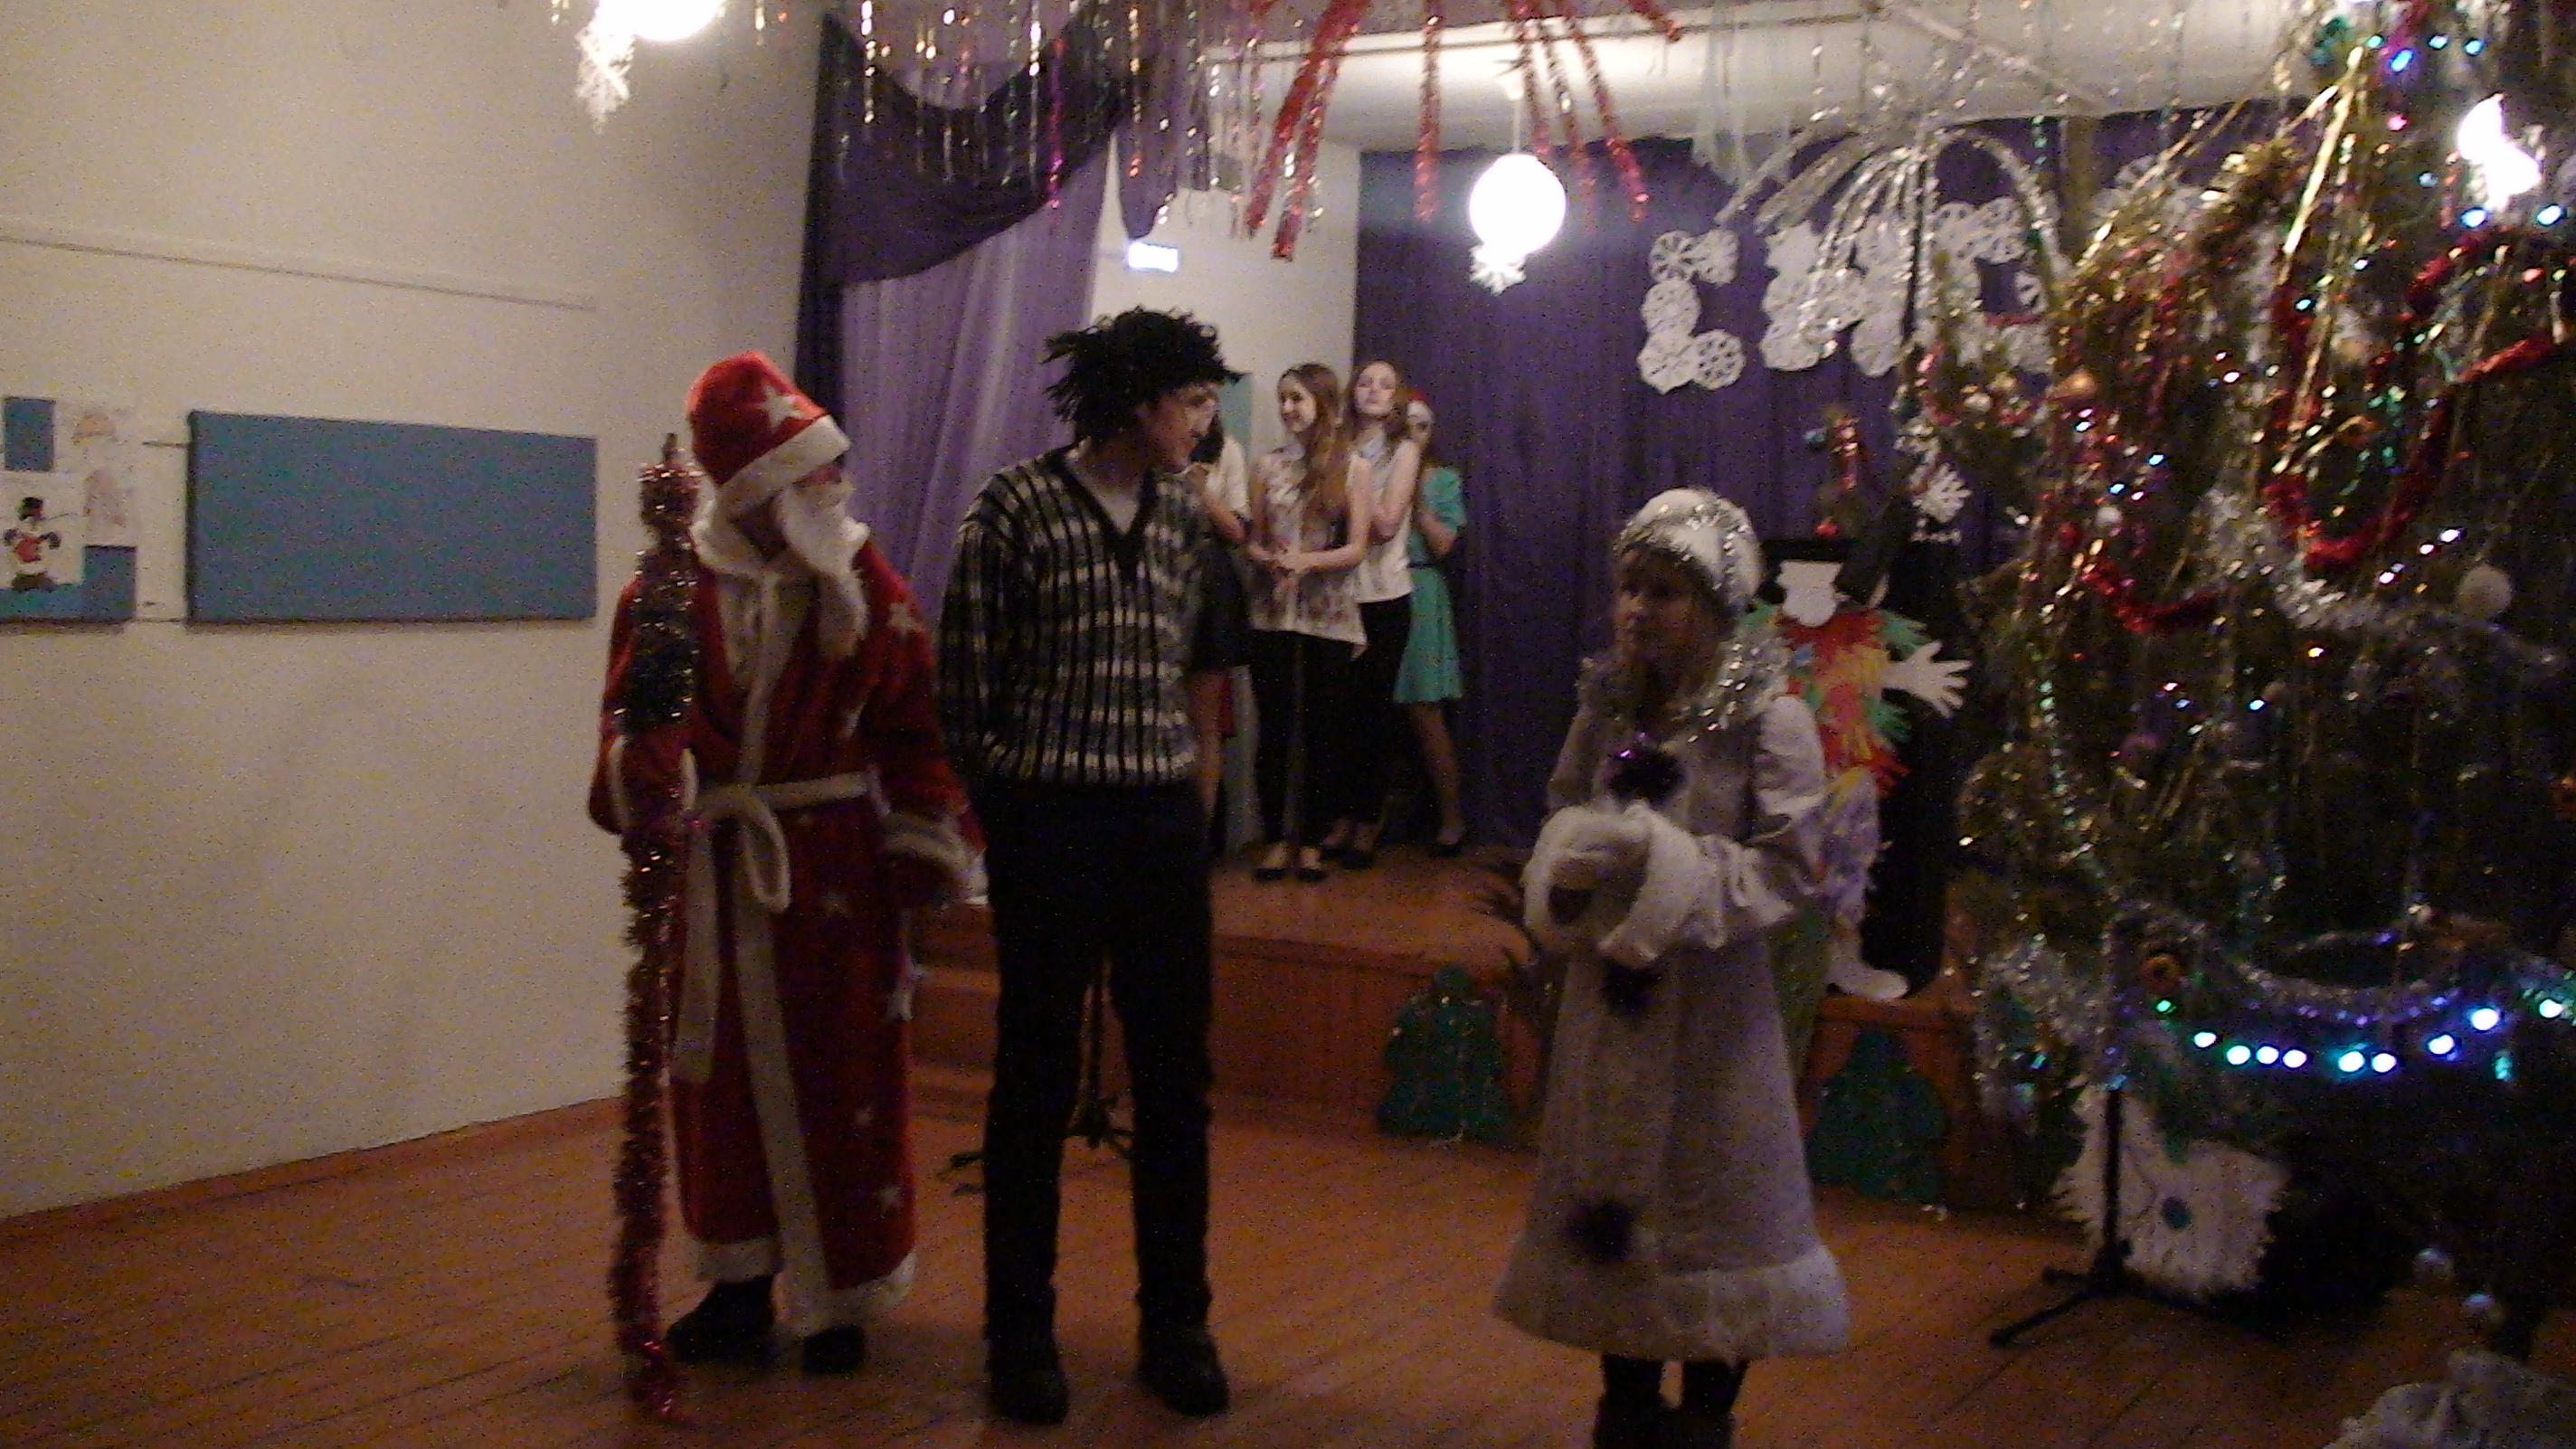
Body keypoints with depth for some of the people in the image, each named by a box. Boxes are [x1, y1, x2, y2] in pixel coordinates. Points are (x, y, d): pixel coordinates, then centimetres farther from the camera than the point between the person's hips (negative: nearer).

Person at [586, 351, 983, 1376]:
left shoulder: (868, 588, -2)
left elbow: (913, 726, -2)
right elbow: (637, 715, -10)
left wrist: (931, 846, -9)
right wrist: (647, 779, -30)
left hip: (837, 864, 0)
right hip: (716, 869, 1)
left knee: (840, 1078, 4)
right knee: (721, 1080, 10)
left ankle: (838, 1296, 17)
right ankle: (739, 1287, 25)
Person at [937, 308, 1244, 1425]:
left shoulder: (1183, 514, 8)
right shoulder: (1018, 505, -7)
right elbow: (965, 675, -3)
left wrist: (1169, 764, 11)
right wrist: (1000, 801, 2)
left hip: (1165, 821, 5)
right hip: (1050, 823, -5)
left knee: (1176, 1078, 8)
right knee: (1038, 1080, 5)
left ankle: (1175, 1323, 22)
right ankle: (1021, 1329, 18)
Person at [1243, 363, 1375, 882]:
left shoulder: (1352, 467, 1)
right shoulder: (1269, 465, 7)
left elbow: (1357, 549, -3)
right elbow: (1251, 541, 6)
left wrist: (1306, 561, -18)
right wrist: (1270, 561, -15)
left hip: (1330, 616, -1)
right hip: (1273, 614, 1)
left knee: (1323, 727, 4)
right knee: (1273, 727, 2)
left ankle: (1310, 839, 14)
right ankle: (1277, 838, 10)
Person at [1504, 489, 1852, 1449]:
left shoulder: (1770, 720, -13)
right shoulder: (1608, 703, 3)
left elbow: (1790, 869, -15)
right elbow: (1563, 819, 12)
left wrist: (1667, 865, -21)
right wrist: (1567, 873, -9)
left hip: (1708, 1001, -5)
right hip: (1607, 985, 5)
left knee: (1710, 1202, 6)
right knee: (1610, 1194, 14)